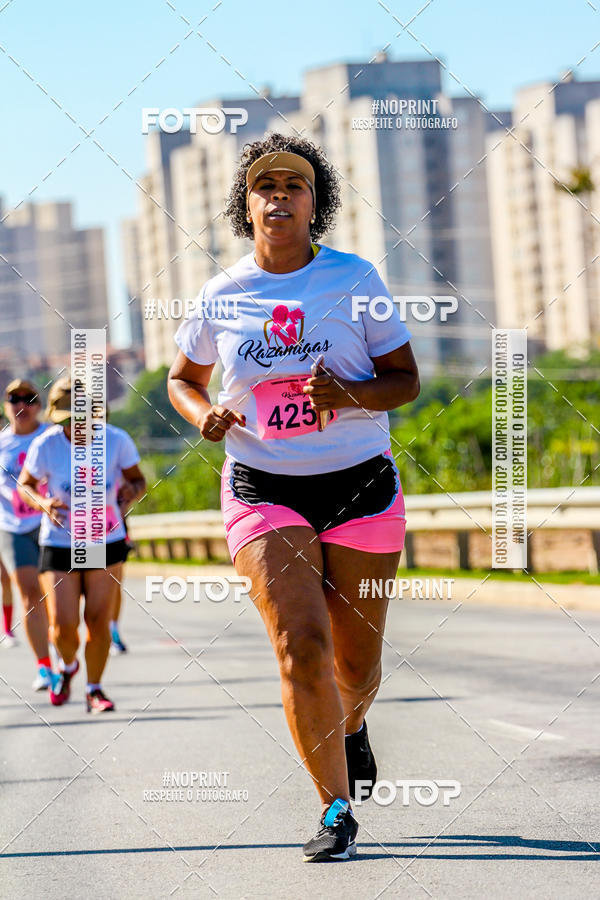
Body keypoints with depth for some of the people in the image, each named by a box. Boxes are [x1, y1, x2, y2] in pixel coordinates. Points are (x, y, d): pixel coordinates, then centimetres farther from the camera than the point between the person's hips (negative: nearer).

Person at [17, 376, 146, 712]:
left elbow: (137, 479, 4)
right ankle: (69, 665, 29)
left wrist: (130, 492, -19)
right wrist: (43, 504, -18)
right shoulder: (45, 446, -13)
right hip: (58, 544, 0)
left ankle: (95, 689, 16)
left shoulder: (117, 441, -11)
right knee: (64, 626, -7)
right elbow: (25, 484, 3)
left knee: (98, 621, -6)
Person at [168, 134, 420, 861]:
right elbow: (182, 378, 17)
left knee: (356, 664, 7)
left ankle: (351, 725, 45)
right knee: (301, 646, -18)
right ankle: (336, 812, -8)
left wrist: (351, 395, -21)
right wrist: (205, 415, -6)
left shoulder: (354, 278, -3)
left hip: (360, 486, 0)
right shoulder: (221, 296, 1)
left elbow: (405, 380, -1)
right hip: (262, 492, 0)